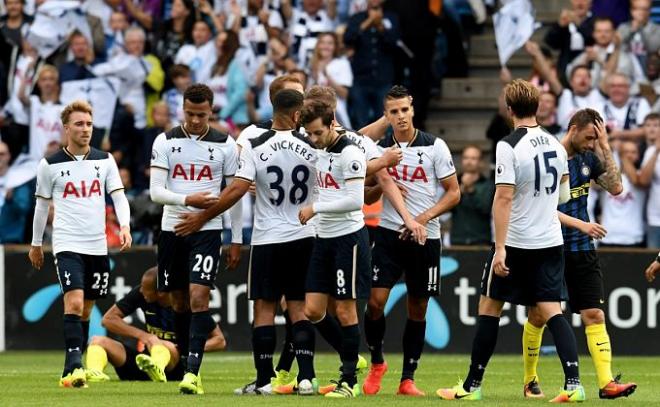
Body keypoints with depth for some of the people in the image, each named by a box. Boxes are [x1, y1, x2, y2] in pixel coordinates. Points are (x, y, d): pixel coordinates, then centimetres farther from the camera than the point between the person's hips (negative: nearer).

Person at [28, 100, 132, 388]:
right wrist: (36, 244, 18)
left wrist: (125, 226, -15)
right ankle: (74, 367, -26)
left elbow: (118, 196, 3)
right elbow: (42, 205, 11)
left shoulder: (104, 160, 6)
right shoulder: (50, 165, 1)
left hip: (98, 246, 4)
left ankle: (71, 371, 19)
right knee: (74, 303, -20)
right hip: (67, 244, -4)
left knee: (86, 310, 9)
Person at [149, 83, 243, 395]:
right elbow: (155, 191, -3)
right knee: (179, 302, 9)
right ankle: (188, 365, 22)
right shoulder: (165, 142, 3)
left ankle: (193, 372, -20)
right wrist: (188, 200, -20)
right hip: (172, 229, 3)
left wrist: (237, 240, 5)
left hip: (207, 230, -2)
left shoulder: (225, 145, 2)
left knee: (198, 298, -15)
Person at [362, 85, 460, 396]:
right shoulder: (380, 148, 5)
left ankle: (408, 379, 13)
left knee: (418, 309, 5)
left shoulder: (434, 147, -2)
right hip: (389, 233, 1)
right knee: (375, 300, -12)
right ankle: (376, 364, 10)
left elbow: (454, 192, -1)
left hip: (425, 236, -1)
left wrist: (426, 216, -15)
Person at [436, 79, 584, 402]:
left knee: (489, 308, 7)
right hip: (551, 241, 5)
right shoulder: (555, 145, 6)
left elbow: (504, 198, -19)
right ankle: (573, 383, -13)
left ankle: (472, 385, 12)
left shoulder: (509, 146, -14)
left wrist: (500, 248, -21)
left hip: (516, 243, -5)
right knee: (551, 312, 3)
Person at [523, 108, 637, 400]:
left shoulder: (589, 159, 6)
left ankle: (606, 382, -15)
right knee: (537, 316, 6)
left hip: (581, 250, 4)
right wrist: (581, 224, -24)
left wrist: (605, 148, -8)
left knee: (594, 315, -7)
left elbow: (616, 188, -2)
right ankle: (530, 380, 23)